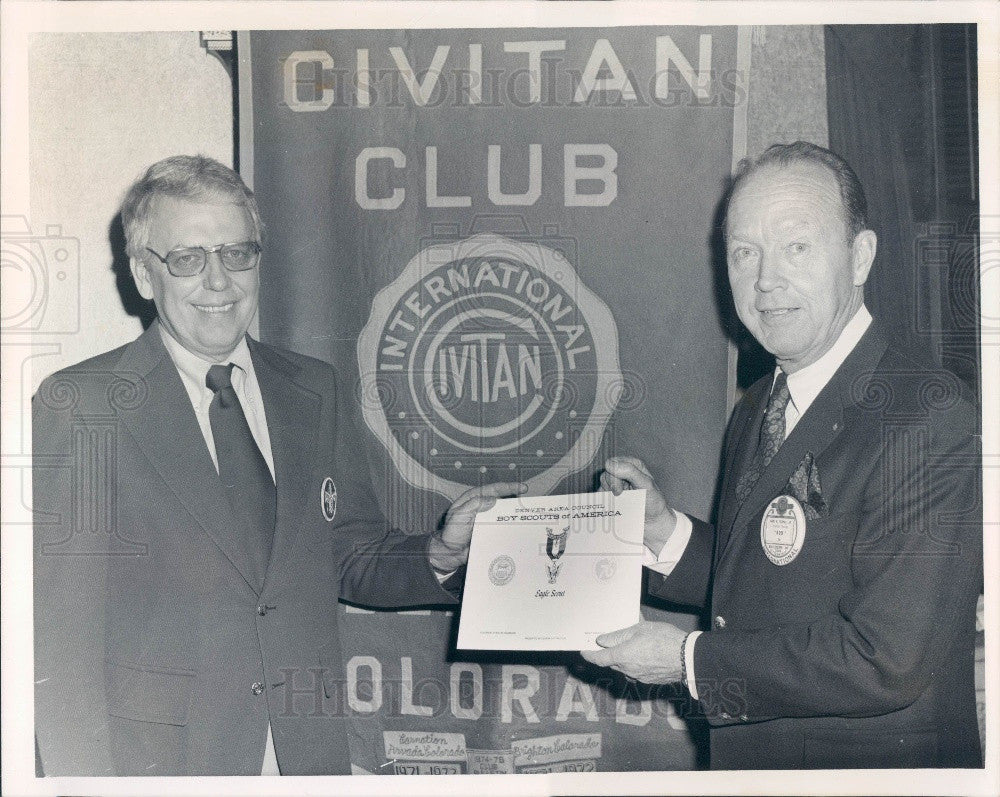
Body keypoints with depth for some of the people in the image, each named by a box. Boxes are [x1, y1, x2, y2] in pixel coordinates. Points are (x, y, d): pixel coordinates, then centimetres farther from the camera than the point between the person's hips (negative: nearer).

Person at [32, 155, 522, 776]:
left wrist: (439, 554, -8)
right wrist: (87, 779, -15)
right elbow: (60, 633, -9)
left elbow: (352, 560, 11)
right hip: (158, 759, -4)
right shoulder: (77, 406, -8)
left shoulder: (315, 392, 7)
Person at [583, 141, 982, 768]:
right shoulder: (756, 411, 3)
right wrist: (666, 534, -5)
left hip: (875, 763, -7)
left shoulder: (928, 419, -23)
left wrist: (690, 659, -21)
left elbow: (888, 660, -27)